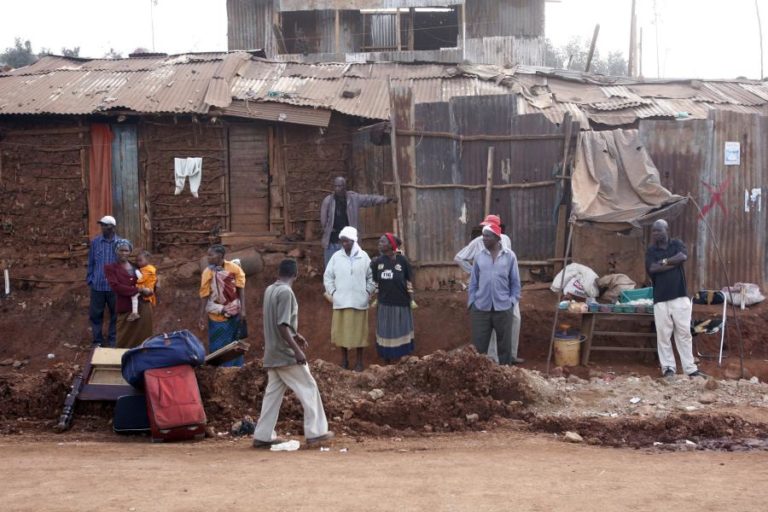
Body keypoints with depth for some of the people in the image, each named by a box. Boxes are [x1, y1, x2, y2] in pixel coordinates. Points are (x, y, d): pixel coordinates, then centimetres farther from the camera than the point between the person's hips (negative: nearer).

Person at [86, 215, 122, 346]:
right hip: (97, 285, 1)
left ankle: (113, 341, 20)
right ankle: (98, 341, 18)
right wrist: (90, 280, 2)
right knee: (95, 314, 6)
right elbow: (91, 263, 7)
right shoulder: (95, 242, 1)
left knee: (115, 315, 8)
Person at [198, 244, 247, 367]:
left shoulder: (234, 269, -10)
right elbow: (204, 296, -8)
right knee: (217, 348, 4)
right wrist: (202, 317, -11)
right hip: (217, 317, -1)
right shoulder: (208, 273, -11)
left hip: (234, 314, 1)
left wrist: (242, 310, -10)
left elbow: (241, 289, -4)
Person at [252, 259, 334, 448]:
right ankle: (315, 432, 2)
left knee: (273, 392, 10)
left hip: (272, 354, 8)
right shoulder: (286, 292, -17)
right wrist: (297, 350, -22)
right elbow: (282, 326, -23)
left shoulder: (270, 290, 10)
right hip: (286, 354, -8)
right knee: (309, 388, 1)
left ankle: (263, 436, 9)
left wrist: (295, 335, 29)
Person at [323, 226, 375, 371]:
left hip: (359, 302, -1)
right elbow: (328, 276, 6)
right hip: (341, 301, 1)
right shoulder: (336, 257, 1)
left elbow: (371, 277, 7)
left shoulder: (363, 257, 0)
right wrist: (332, 292, -2)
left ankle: (359, 361, 13)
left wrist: (367, 292, -1)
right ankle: (344, 359, 17)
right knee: (342, 330, 5)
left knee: (359, 331, 3)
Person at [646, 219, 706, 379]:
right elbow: (652, 269, -11)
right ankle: (668, 367, 9)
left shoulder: (677, 244, 7)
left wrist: (664, 261, -9)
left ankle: (690, 368, 6)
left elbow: (683, 256, -15)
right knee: (663, 335, 0)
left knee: (684, 333, 2)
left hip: (680, 297, -1)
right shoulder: (651, 250, 8)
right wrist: (674, 263, -10)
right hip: (660, 299, 1)